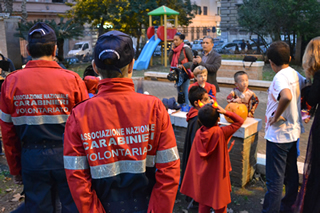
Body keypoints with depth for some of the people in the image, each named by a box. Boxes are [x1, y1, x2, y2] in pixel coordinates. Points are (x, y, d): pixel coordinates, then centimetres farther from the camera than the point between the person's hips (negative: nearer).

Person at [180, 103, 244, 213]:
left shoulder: (199, 133, -10)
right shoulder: (221, 132, -21)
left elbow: (195, 156, 0)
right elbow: (240, 121, -12)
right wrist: (225, 112, -17)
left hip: (202, 174, 4)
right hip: (218, 174, -4)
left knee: (203, 203, 19)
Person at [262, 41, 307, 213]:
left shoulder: (280, 78, -21)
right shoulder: (295, 74, 5)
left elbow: (286, 96, -41)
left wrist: (276, 116, -26)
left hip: (278, 134, -9)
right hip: (294, 131, 9)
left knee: (274, 179, 0)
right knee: (291, 173, 20)